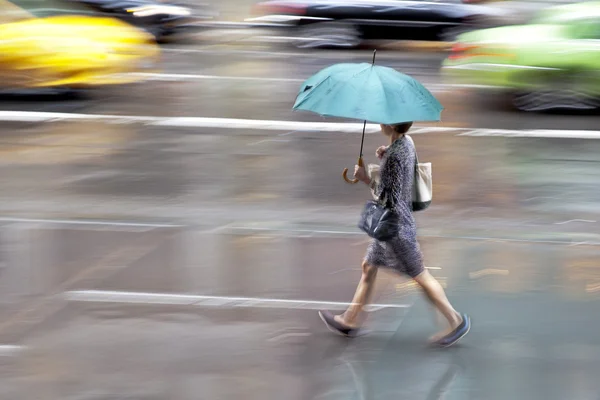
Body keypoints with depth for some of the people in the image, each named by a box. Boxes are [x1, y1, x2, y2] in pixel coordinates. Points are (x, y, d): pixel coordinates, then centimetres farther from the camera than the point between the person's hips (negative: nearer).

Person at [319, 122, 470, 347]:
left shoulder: (394, 157, -28)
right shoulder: (407, 143, 0)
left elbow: (389, 199, -27)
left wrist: (366, 179, -17)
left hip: (396, 227, -10)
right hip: (389, 226, 10)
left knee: (420, 276, 3)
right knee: (368, 267, 18)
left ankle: (456, 321, 13)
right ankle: (350, 321, 29)